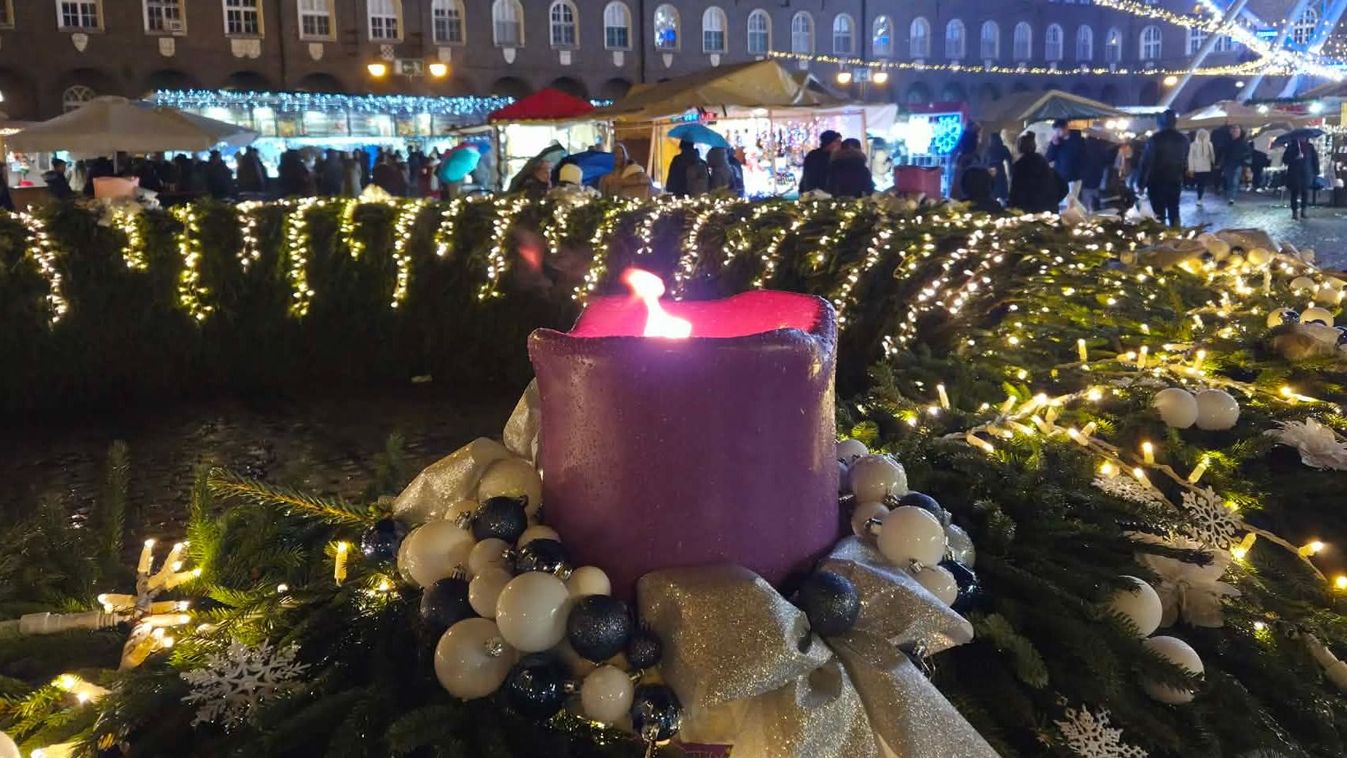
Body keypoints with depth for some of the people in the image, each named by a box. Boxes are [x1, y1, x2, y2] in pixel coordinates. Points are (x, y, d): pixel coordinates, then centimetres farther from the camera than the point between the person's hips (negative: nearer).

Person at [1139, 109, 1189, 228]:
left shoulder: (1154, 139, -12)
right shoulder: (1183, 139, 3)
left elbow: (1146, 162, -10)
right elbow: (1185, 162, 10)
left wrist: (1142, 183, -5)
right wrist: (1181, 180, 20)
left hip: (1157, 182, -4)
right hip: (1175, 181, 4)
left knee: (1159, 215, -1)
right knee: (1174, 213, 12)